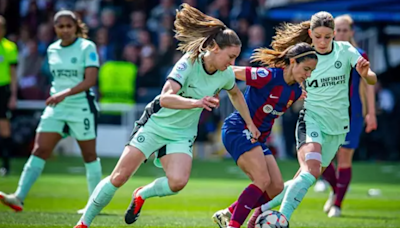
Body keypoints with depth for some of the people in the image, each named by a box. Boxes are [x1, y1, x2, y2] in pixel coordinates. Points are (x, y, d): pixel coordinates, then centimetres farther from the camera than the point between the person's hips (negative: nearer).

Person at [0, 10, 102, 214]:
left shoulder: (87, 47, -9)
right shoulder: (52, 50, 8)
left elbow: (90, 79, -18)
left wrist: (65, 94, -28)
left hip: (81, 107, -5)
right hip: (56, 107, 5)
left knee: (89, 154, 6)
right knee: (40, 150, -7)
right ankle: (19, 197, -15)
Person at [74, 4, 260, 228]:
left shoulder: (226, 75, -7)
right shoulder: (189, 64, -25)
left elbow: (236, 94, 18)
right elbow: (165, 98, -38)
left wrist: (250, 124, 23)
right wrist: (197, 102, -52)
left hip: (182, 134, 4)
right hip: (155, 124, -4)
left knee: (178, 182, -23)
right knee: (119, 178, -8)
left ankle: (142, 195, 8)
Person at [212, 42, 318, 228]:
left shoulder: (296, 91, 5)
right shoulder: (268, 76, -20)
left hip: (258, 139, 9)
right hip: (238, 130, -9)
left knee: (276, 187, 1)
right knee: (263, 180, -23)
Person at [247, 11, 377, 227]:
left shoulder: (346, 51, -3)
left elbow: (372, 80, -10)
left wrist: (365, 73, -33)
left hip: (337, 126, 3)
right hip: (311, 120, -3)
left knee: (303, 180, 7)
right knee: (311, 170, -29)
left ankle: (263, 210, 25)